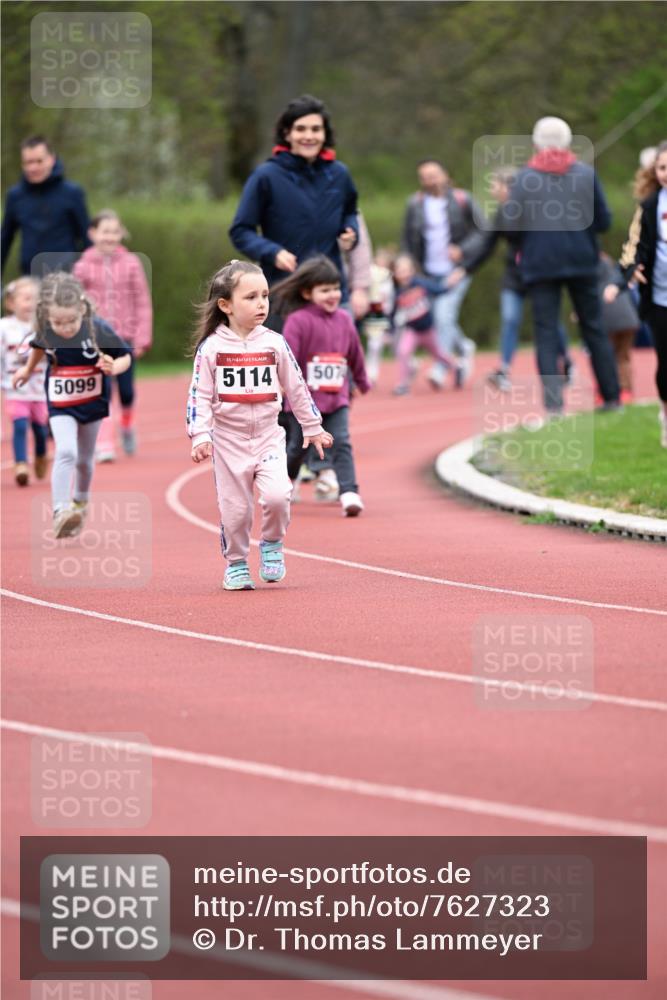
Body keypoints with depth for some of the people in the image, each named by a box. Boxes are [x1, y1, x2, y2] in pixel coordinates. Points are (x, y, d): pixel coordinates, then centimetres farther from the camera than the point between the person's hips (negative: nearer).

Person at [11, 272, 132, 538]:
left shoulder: (98, 330, -26)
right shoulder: (45, 331, -19)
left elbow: (125, 357, -13)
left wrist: (113, 367, -34)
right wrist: (28, 369, 22)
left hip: (93, 403, 1)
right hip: (60, 405, -1)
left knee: (84, 459, 19)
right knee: (65, 452, -23)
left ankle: (81, 502, 44)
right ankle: (60, 512, -27)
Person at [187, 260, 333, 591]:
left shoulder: (274, 343, 0)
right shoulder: (211, 348, -6)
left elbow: (296, 389, 10)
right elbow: (200, 395, -5)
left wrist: (313, 428, 15)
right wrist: (200, 436, -15)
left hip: (268, 437, 1)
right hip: (229, 440, -1)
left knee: (277, 495, -18)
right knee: (234, 508, 3)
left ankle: (272, 545, 9)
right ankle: (236, 564, 24)